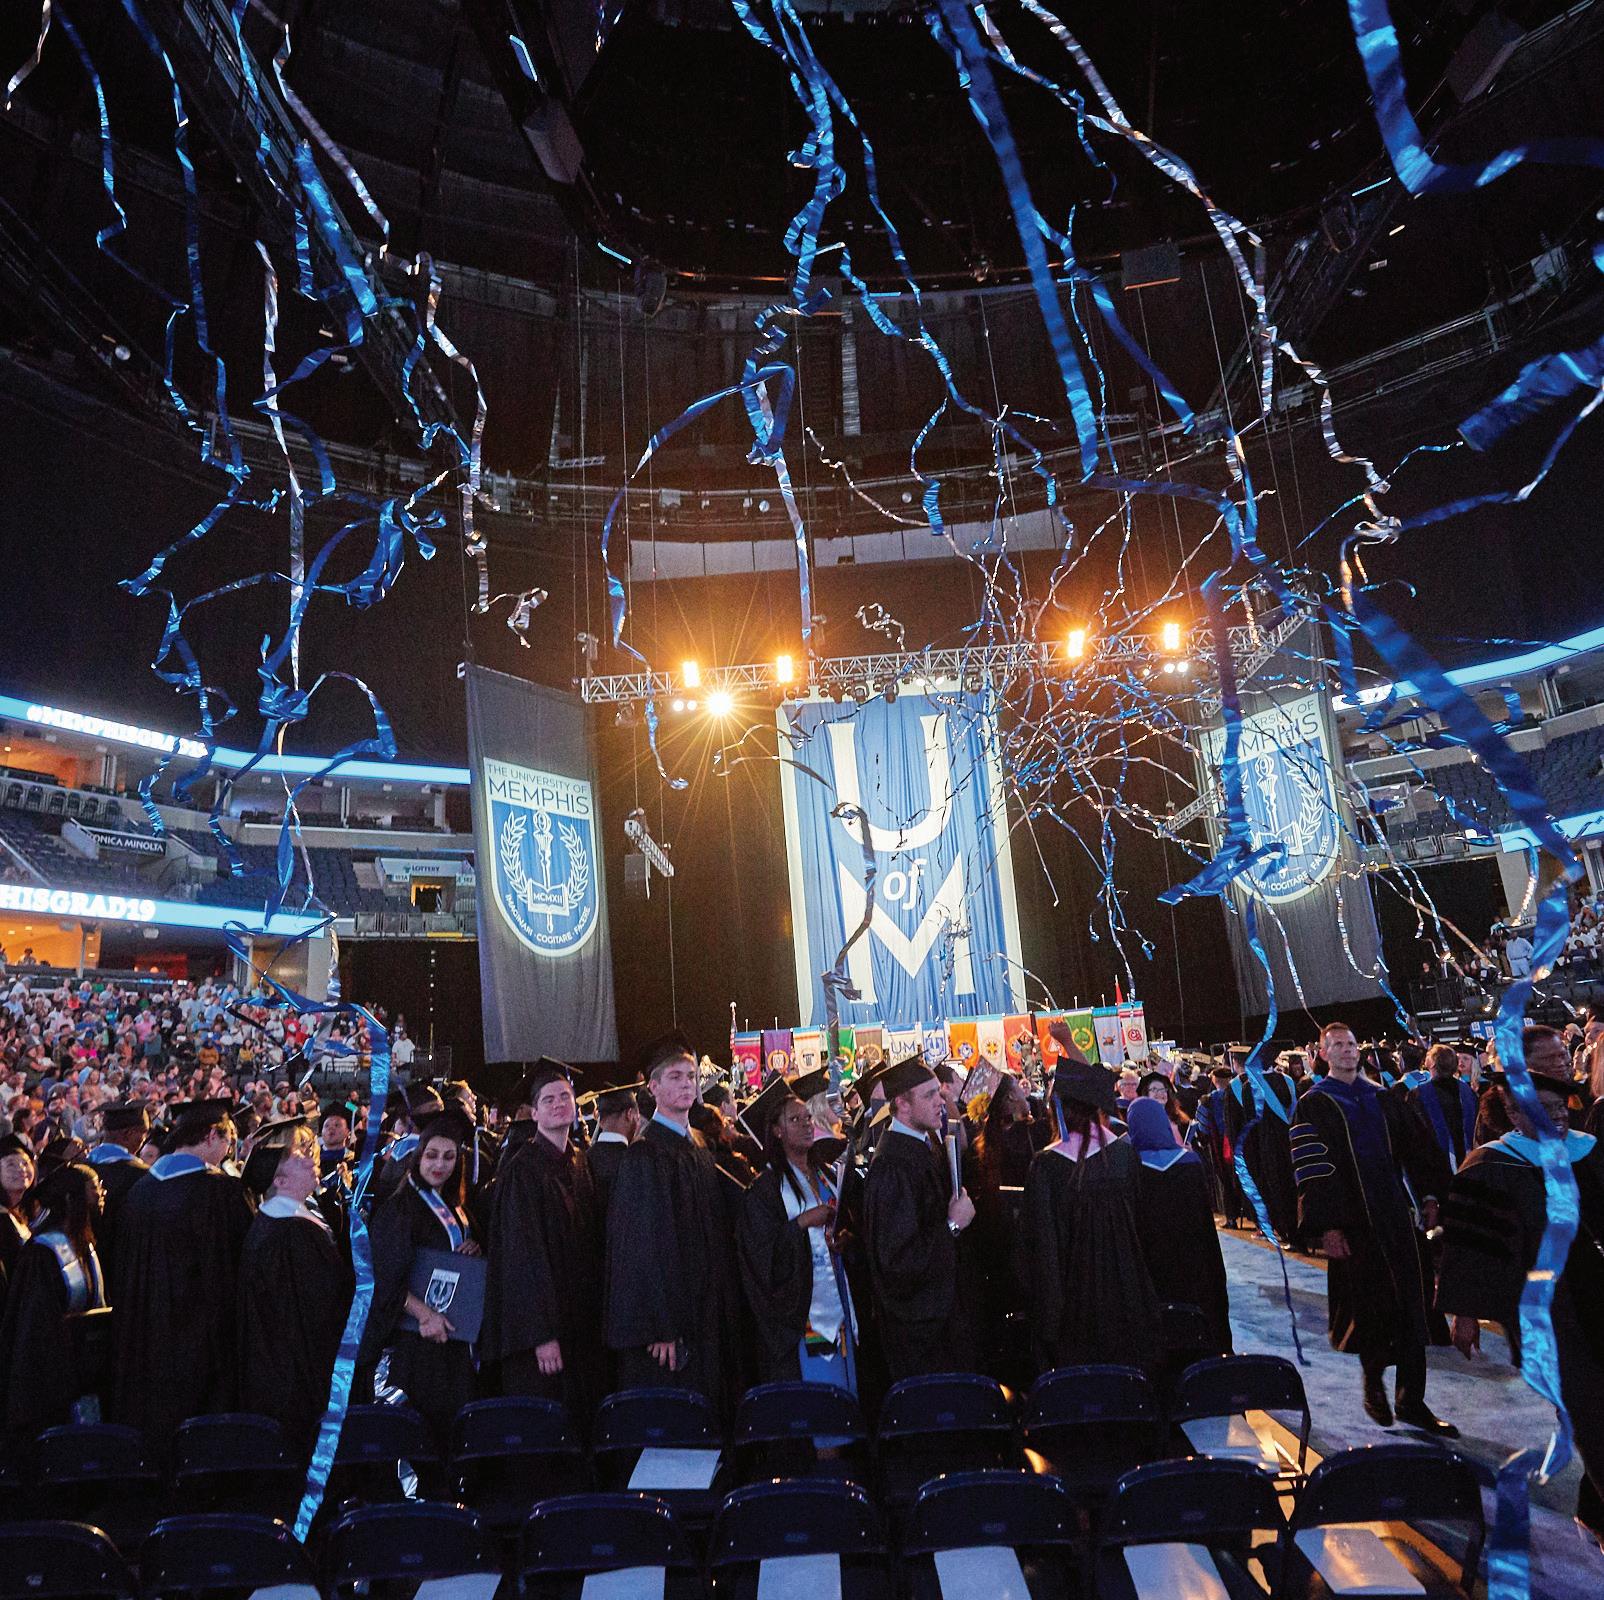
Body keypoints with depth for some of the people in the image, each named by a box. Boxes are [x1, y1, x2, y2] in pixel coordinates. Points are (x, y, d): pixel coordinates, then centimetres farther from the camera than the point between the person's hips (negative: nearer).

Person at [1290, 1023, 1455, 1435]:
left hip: (1395, 1212, 4)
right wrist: (1327, 1227, -17)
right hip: (1352, 1219, -4)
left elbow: (1416, 1146, 13)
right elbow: (1310, 1170, -11)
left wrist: (1429, 1195, 4)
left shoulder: (1382, 1098, 10)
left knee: (1409, 1304, 4)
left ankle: (1412, 1401, 12)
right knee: (1368, 1306, 5)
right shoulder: (1313, 1106, -6)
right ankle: (1373, 1379, 28)